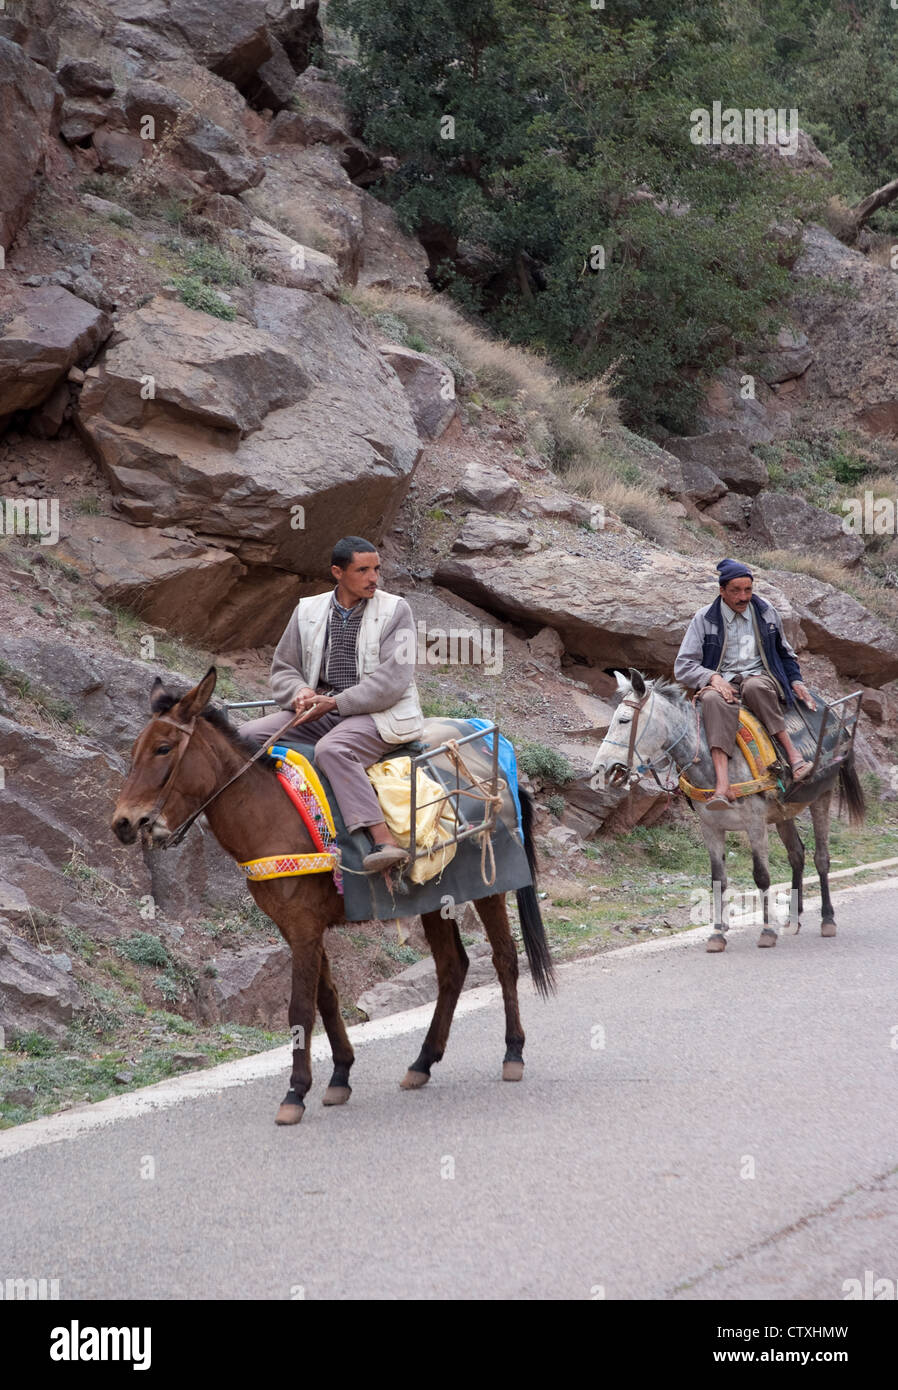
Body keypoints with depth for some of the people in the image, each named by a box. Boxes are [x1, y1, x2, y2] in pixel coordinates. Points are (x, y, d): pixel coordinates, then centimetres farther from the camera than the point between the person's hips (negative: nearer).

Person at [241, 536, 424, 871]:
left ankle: (385, 840, -47)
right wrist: (301, 692, -8)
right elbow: (283, 669, 17)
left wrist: (336, 702, -17)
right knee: (249, 736, -13)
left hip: (378, 714, -6)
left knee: (331, 749, -37)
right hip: (320, 710, 6)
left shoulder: (395, 610, 0)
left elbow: (392, 680, -10)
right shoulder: (307, 611, 12)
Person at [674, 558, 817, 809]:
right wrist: (713, 677, -14)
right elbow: (683, 666, 3)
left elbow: (784, 652, 29)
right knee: (714, 699, -39)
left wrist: (795, 680, 13)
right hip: (723, 682, -1)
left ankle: (793, 754, -36)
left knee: (754, 687, -38)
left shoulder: (766, 612, 14)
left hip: (760, 677, 1)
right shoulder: (704, 619, 6)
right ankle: (722, 784, -56)